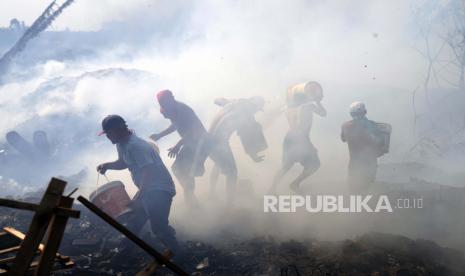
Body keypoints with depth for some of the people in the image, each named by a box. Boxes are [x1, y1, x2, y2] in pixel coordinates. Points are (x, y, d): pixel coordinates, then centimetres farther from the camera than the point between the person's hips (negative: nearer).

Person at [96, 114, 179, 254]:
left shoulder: (136, 146, -25)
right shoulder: (122, 144, 6)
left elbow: (149, 173, -29)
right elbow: (123, 163, 24)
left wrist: (138, 198, -28)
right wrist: (107, 165, 5)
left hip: (160, 190, -10)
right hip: (147, 189, 10)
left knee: (158, 227, -16)